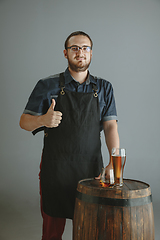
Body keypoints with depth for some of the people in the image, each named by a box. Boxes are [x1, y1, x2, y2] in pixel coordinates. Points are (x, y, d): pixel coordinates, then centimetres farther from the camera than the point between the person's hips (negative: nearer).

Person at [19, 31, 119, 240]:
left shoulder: (104, 88, 7)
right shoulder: (47, 86, 0)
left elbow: (110, 126, 0)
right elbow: (24, 122, 2)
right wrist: (43, 120, -21)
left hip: (92, 170, 2)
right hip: (55, 170, -1)